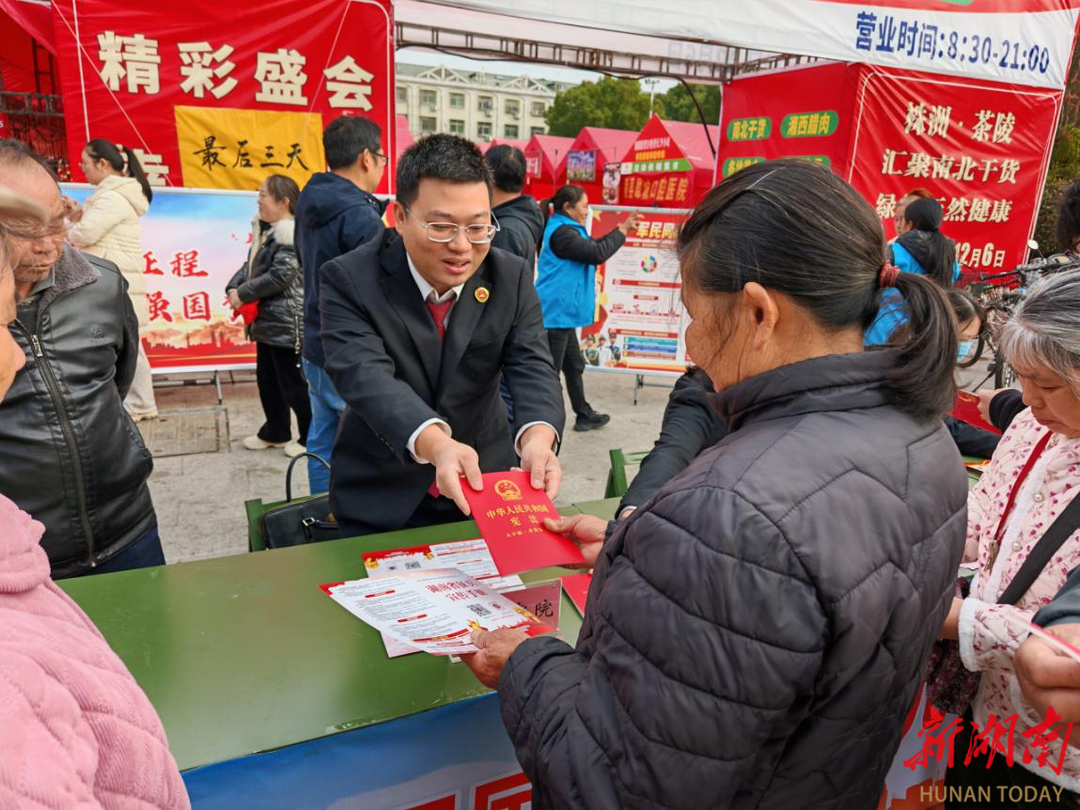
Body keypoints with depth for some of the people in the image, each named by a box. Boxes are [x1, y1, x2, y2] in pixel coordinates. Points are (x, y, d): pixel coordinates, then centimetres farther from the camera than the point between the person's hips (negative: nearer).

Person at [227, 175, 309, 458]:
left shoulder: (289, 233, -18)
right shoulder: (266, 231, 14)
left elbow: (280, 277, -24)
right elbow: (250, 265, 17)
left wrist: (243, 295, -15)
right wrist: (233, 288, -1)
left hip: (286, 322, -10)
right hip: (267, 319, 10)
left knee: (291, 382, -1)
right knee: (267, 378, 18)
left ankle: (312, 437, 12)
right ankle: (276, 432, 32)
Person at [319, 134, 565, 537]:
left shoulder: (512, 277, -8)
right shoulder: (350, 279, -16)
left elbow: (531, 367, -17)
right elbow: (367, 377, -29)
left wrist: (537, 438, -40)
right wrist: (436, 444, -49)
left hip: (483, 485, 3)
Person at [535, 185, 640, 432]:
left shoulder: (566, 230, 15)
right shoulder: (561, 232, -17)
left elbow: (592, 247, 22)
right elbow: (597, 253, -23)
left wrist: (621, 229, 13)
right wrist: (622, 231, -11)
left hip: (563, 314, 11)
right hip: (556, 313, -11)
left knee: (574, 366, 19)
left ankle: (584, 415, 31)